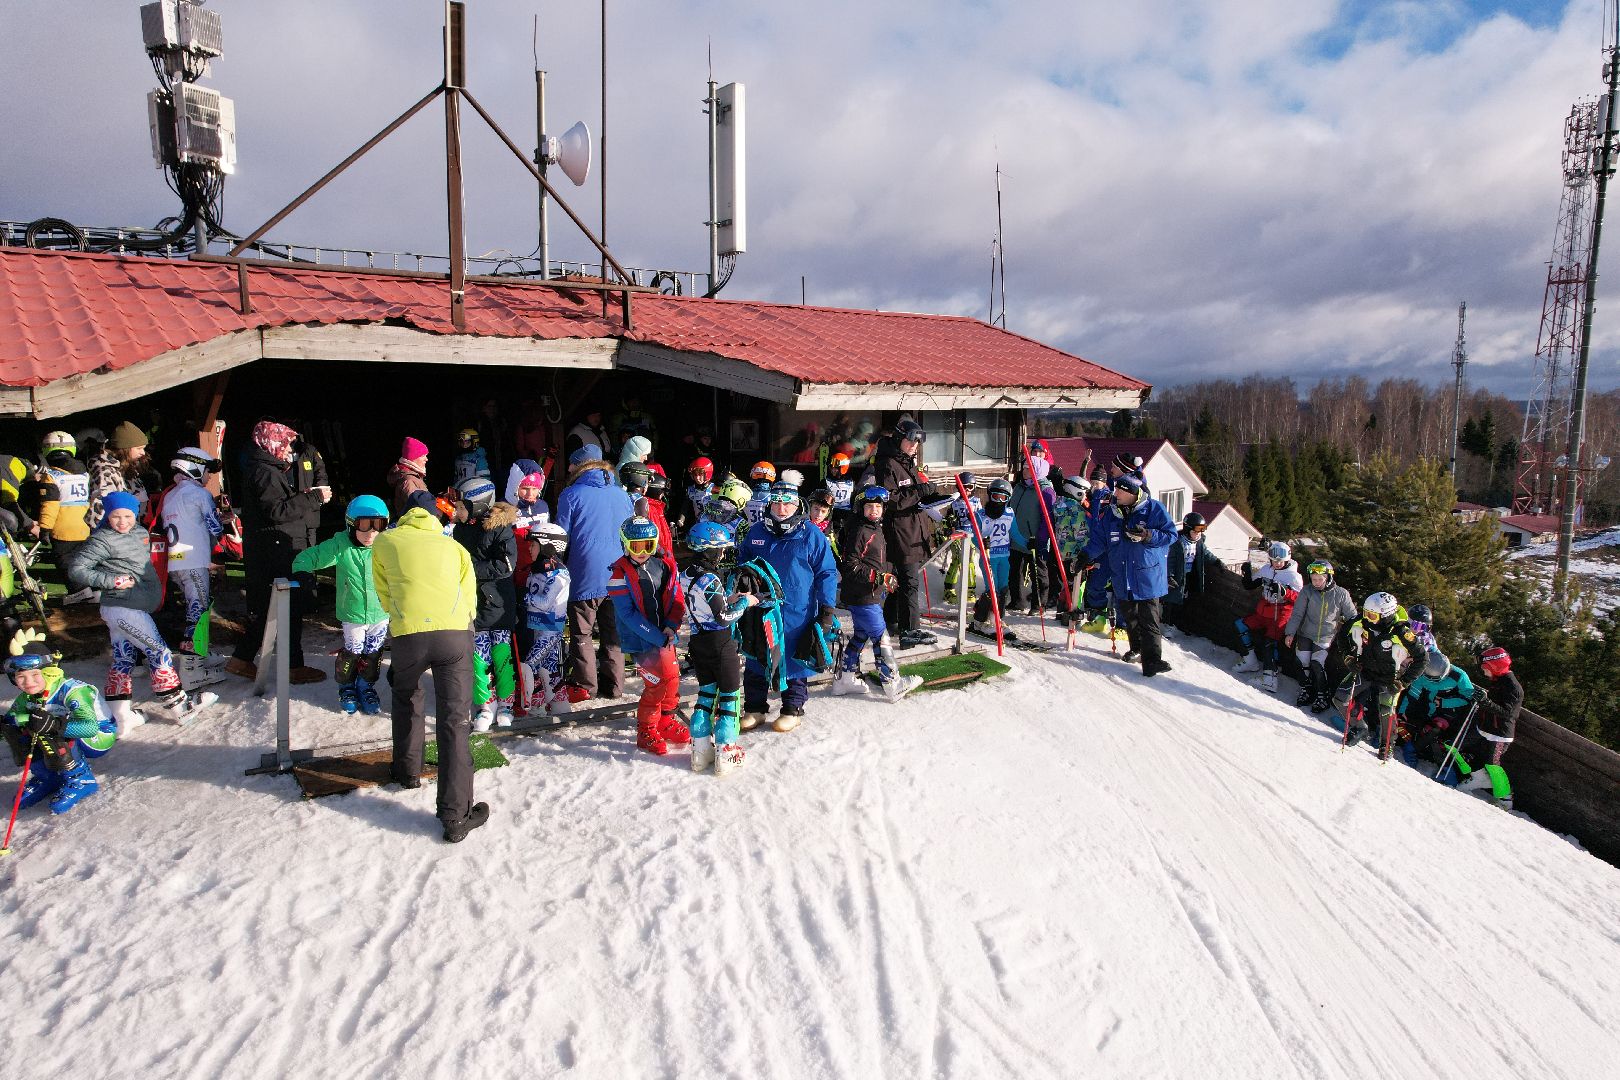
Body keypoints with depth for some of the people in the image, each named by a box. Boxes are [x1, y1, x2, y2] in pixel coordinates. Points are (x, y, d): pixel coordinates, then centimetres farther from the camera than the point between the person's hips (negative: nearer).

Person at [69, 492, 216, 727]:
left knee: (122, 660, 13)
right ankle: (180, 707, 0)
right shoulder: (101, 541, -13)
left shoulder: (140, 532, 11)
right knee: (159, 654, -6)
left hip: (134, 607, 9)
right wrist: (113, 581, -19)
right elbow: (77, 571, -15)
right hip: (124, 608, -9)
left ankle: (118, 715, 20)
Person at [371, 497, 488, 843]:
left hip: (409, 634, 0)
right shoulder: (454, 547, 25)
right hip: (455, 634, 0)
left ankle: (408, 771, 44)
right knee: (454, 721, 1)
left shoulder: (384, 541, 22)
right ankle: (455, 816, -3)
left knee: (406, 700, 30)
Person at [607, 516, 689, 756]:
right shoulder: (621, 574, -12)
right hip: (640, 640, -5)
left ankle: (665, 721, 37)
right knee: (657, 683, -10)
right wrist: (657, 637, -21)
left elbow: (677, 599, 5)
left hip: (665, 636, 5)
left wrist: (671, 627, -12)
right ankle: (646, 731, 9)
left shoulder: (665, 565, 1)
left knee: (672, 679, 13)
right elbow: (628, 615, -17)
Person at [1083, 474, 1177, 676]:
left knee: (1148, 619, -10)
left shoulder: (1154, 508, -5)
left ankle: (1152, 659, -12)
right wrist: (1085, 556, -1)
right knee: (1129, 616, 13)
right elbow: (1099, 539, 12)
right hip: (1122, 576, 5)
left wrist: (1147, 536, -22)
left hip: (1148, 574, -5)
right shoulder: (1113, 514, 9)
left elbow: (1170, 534, -7)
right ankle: (1137, 649, 31)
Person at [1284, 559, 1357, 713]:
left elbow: (1352, 617, 1)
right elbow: (1297, 614, -5)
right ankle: (1306, 690, 19)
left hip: (1326, 638, -2)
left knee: (1317, 664, -14)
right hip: (1305, 634, 2)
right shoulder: (1307, 591, -7)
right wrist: (1290, 633, -12)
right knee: (1303, 662, -5)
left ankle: (1323, 696, 4)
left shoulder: (1341, 594, -8)